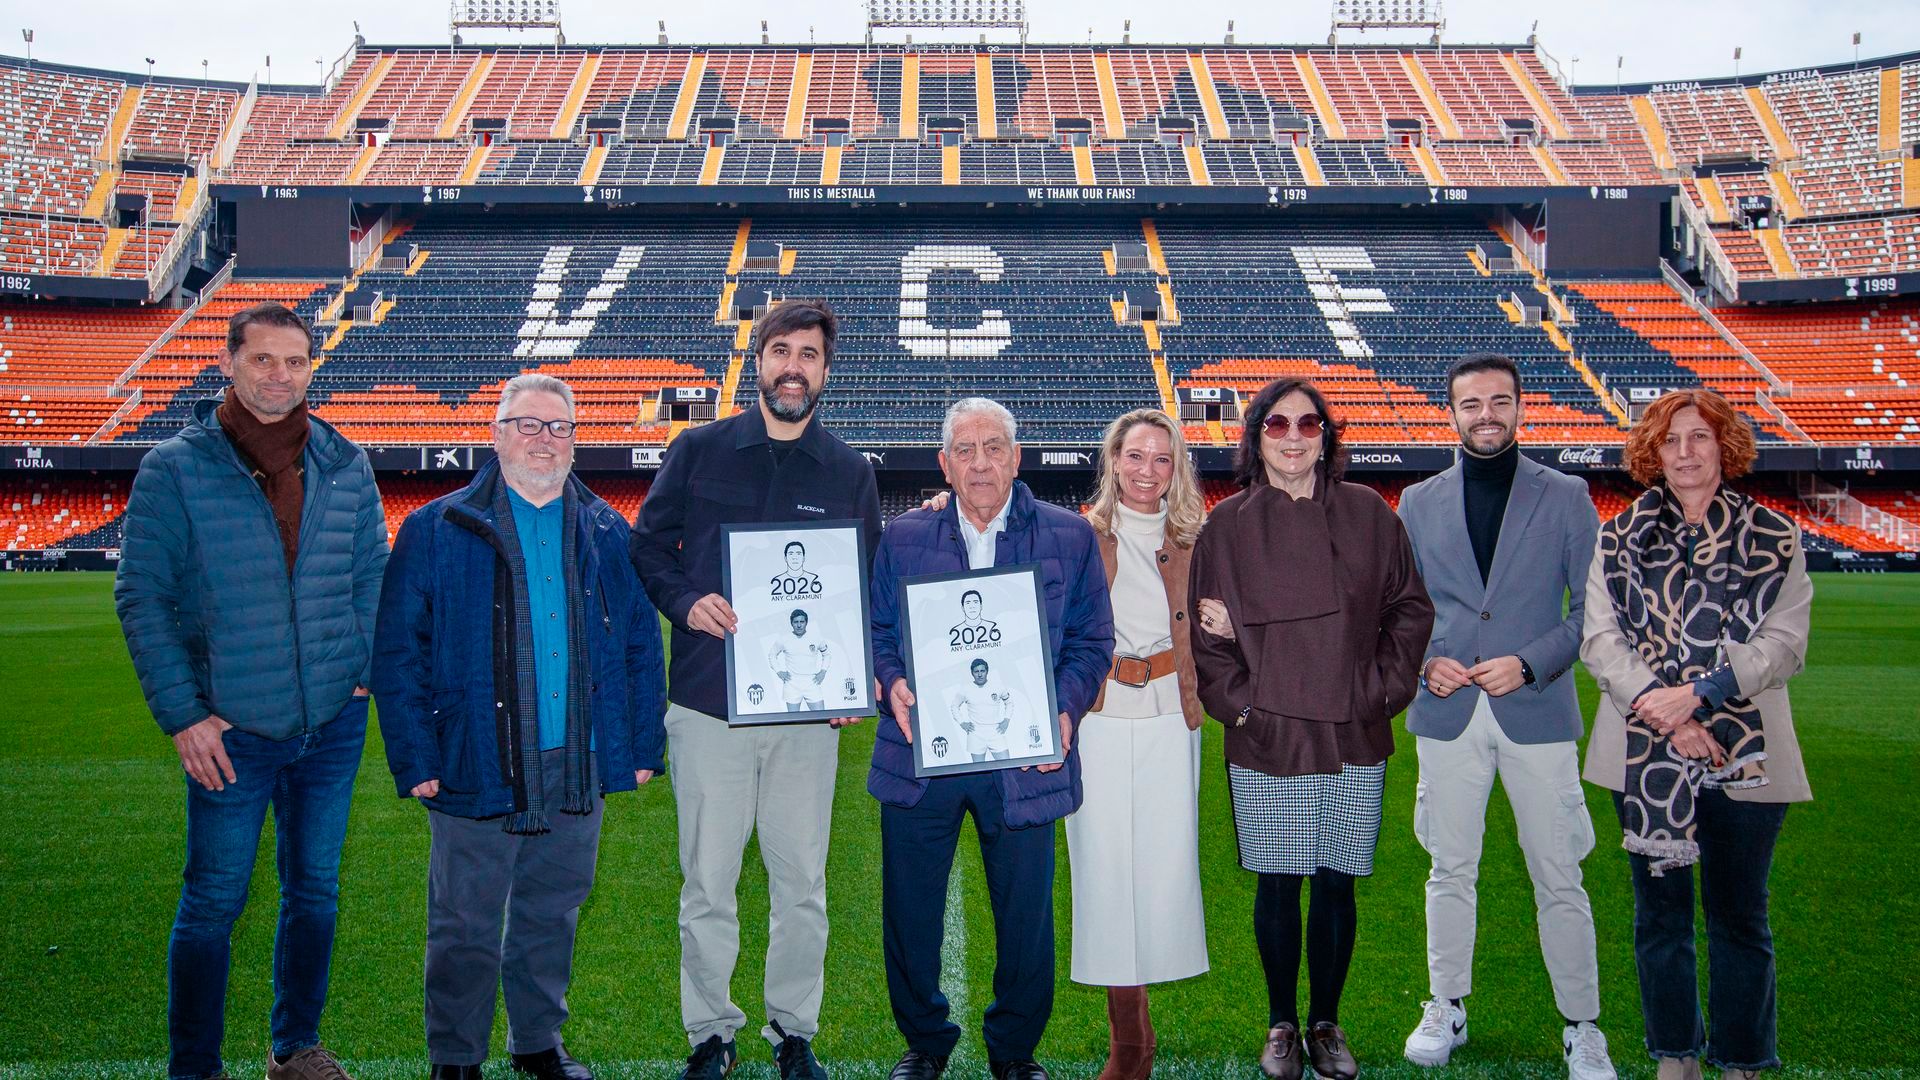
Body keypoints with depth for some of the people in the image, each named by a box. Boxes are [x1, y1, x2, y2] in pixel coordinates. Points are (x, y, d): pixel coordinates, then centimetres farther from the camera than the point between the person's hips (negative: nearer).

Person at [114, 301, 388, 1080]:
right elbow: (140, 598, -5)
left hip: (334, 723, 4)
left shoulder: (345, 467, 4)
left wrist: (366, 669, 2)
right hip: (232, 728, -3)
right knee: (213, 902, 4)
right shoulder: (174, 470, -6)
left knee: (314, 888, 14)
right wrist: (181, 715, -10)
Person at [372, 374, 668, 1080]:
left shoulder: (608, 533, 8)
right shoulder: (437, 531, -2)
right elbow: (397, 652, -4)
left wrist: (643, 746, 5)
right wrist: (415, 758, -9)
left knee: (552, 914, 16)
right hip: (477, 770, -3)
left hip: (578, 771, 3)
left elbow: (643, 646, 10)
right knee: (465, 926, 6)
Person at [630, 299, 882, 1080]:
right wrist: (686, 602, -12)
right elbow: (648, 546, 8)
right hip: (709, 705, -1)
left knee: (802, 884, 9)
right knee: (707, 884, 6)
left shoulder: (851, 473, 7)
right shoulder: (699, 451, 3)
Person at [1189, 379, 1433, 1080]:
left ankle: (1327, 1023, 25)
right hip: (1267, 742, -1)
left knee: (1337, 885, 8)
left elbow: (1409, 609, 8)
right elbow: (1206, 635, 4)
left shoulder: (1367, 514, 4)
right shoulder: (1227, 526, 1)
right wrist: (1238, 702, -5)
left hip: (1354, 740, 1)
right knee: (1277, 886, 5)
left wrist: (1383, 689, -1)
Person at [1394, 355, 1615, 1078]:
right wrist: (1422, 662, -6)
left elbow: (1591, 606, 1)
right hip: (1447, 714, 2)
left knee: (1559, 879, 4)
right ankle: (1447, 1009, 26)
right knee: (1450, 871, 11)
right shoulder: (1418, 502, 9)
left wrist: (1530, 663, -13)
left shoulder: (1566, 497, 3)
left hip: (1537, 712, -2)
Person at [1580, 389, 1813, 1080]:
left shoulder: (1773, 541, 4)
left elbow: (1783, 643, -5)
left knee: (1740, 917, 6)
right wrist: (1658, 708, -15)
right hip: (1645, 751, 1)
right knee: (1660, 913, 8)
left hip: (1746, 755, -1)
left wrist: (1696, 693, -16)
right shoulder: (1619, 541, 7)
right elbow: (1600, 638, -2)